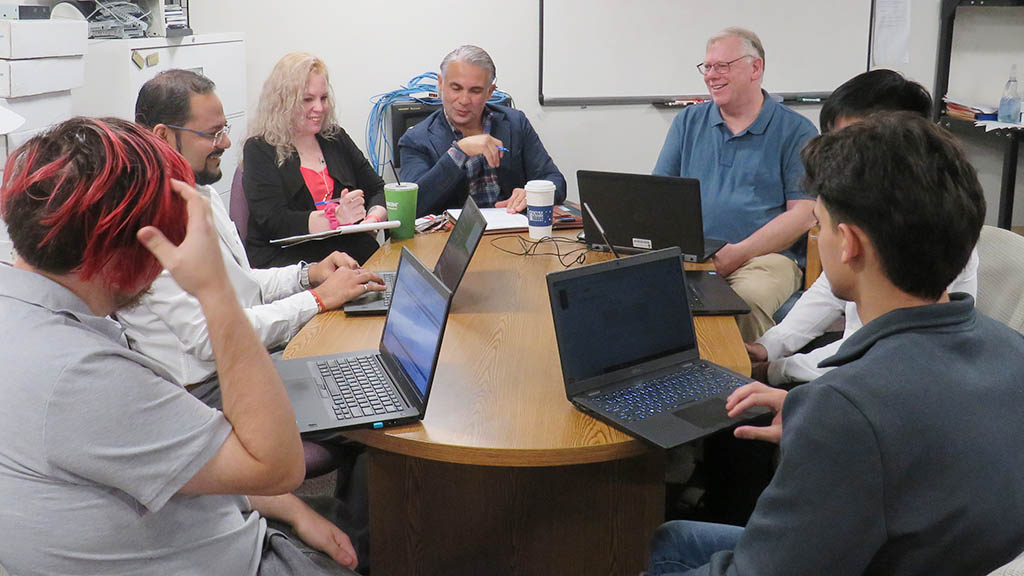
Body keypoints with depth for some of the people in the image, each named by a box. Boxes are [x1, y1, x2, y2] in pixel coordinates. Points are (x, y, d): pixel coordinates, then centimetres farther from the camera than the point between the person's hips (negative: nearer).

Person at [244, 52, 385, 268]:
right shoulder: (260, 150, 2)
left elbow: (378, 190, 20)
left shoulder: (336, 139, 19)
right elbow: (274, 222, -10)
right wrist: (336, 217, -21)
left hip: (353, 253, 6)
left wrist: (374, 217, -4)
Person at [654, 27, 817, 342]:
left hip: (765, 255, -3)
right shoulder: (688, 122, 19)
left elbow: (803, 214, -2)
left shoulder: (795, 131, 6)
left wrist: (738, 253, -15)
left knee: (746, 302, -36)